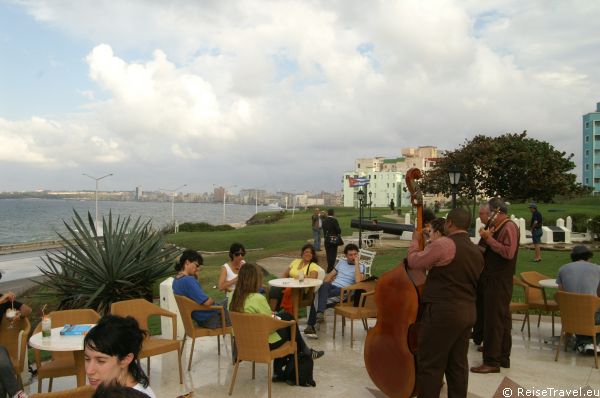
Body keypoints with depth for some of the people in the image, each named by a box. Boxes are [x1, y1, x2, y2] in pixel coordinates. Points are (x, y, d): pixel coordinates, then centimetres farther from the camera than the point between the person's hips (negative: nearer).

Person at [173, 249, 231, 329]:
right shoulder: (188, 280, -29)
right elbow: (207, 302, -31)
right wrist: (212, 300, -7)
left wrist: (195, 276, 1)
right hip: (209, 319, -10)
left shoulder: (176, 280, 2)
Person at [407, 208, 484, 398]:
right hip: (468, 312, 8)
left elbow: (414, 262, -7)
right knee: (458, 364, 13)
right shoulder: (476, 252, 12)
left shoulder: (443, 243, -15)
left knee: (430, 365, 0)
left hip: (443, 312, -8)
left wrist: (415, 241, 9)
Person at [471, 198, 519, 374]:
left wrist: (489, 239, -21)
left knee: (493, 321, -6)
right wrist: (486, 239, 5)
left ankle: (491, 361, -1)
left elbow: (508, 252, -24)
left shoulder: (509, 227, -13)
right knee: (501, 319, 15)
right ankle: (503, 357, 24)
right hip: (493, 280, 10)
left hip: (499, 282, -10)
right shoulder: (497, 227, 15)